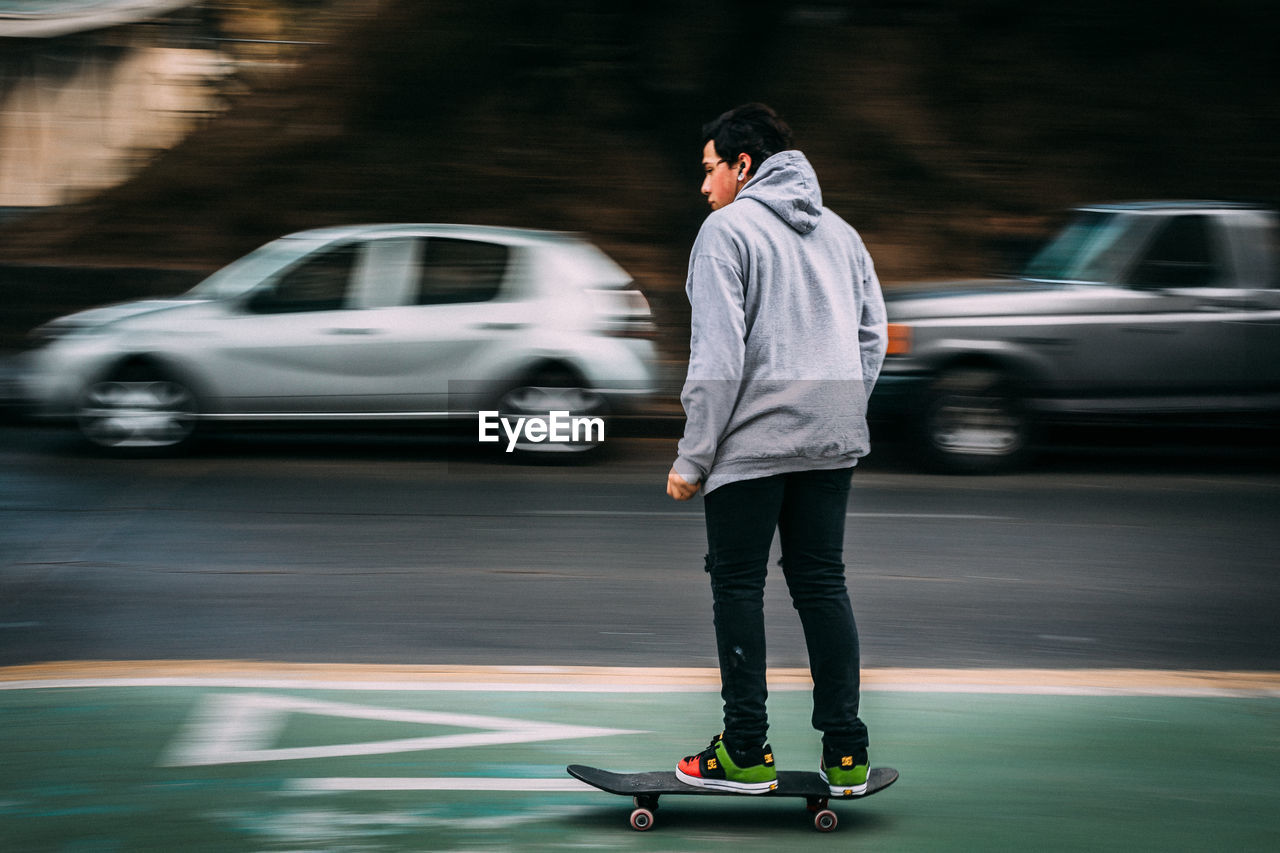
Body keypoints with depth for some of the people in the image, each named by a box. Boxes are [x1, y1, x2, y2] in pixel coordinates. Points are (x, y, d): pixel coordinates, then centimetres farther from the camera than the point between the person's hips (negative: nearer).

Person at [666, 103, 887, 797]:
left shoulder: (728, 228, -6)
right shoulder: (841, 232, 16)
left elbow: (718, 355, -13)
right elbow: (872, 336, 13)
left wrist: (693, 458, -11)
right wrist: (839, 419, 17)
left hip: (751, 440, -6)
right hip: (833, 442, 6)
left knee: (738, 584, 2)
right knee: (822, 583, 9)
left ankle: (746, 754, 2)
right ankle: (845, 755, 5)